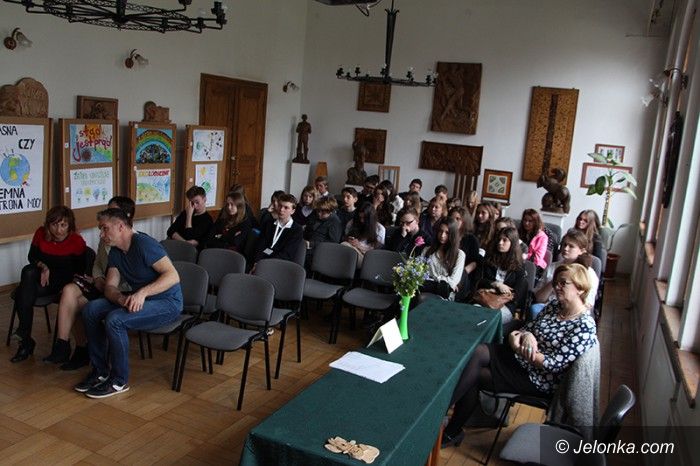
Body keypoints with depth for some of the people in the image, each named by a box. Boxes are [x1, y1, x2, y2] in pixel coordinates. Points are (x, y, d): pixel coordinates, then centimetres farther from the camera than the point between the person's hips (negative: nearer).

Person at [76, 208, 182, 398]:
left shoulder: (143, 244, -19)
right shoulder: (115, 252, 9)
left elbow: (173, 275, -27)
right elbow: (110, 287, 4)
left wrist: (143, 292, -36)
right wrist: (121, 298, -19)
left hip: (167, 302, -9)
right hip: (138, 300, 9)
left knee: (114, 319, -27)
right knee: (91, 309, -3)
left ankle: (119, 381, -10)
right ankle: (100, 371, 7)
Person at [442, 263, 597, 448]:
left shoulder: (584, 327, -17)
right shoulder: (554, 306, 7)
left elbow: (554, 365, -21)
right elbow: (526, 328, 10)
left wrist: (520, 349, -27)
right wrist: (526, 335, -15)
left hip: (537, 380, -7)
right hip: (518, 357, 7)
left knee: (473, 376, -17)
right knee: (476, 352, -20)